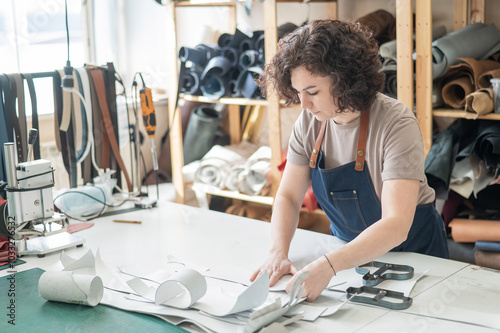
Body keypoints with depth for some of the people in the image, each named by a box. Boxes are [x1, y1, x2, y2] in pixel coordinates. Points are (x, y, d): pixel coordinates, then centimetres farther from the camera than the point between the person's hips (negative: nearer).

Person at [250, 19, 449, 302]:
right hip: (352, 251, 4)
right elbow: (288, 196, -2)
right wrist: (279, 252, -21)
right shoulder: (309, 122, -7)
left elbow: (396, 225, -33)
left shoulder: (396, 124, -25)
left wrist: (328, 265, -45)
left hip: (411, 249, -3)